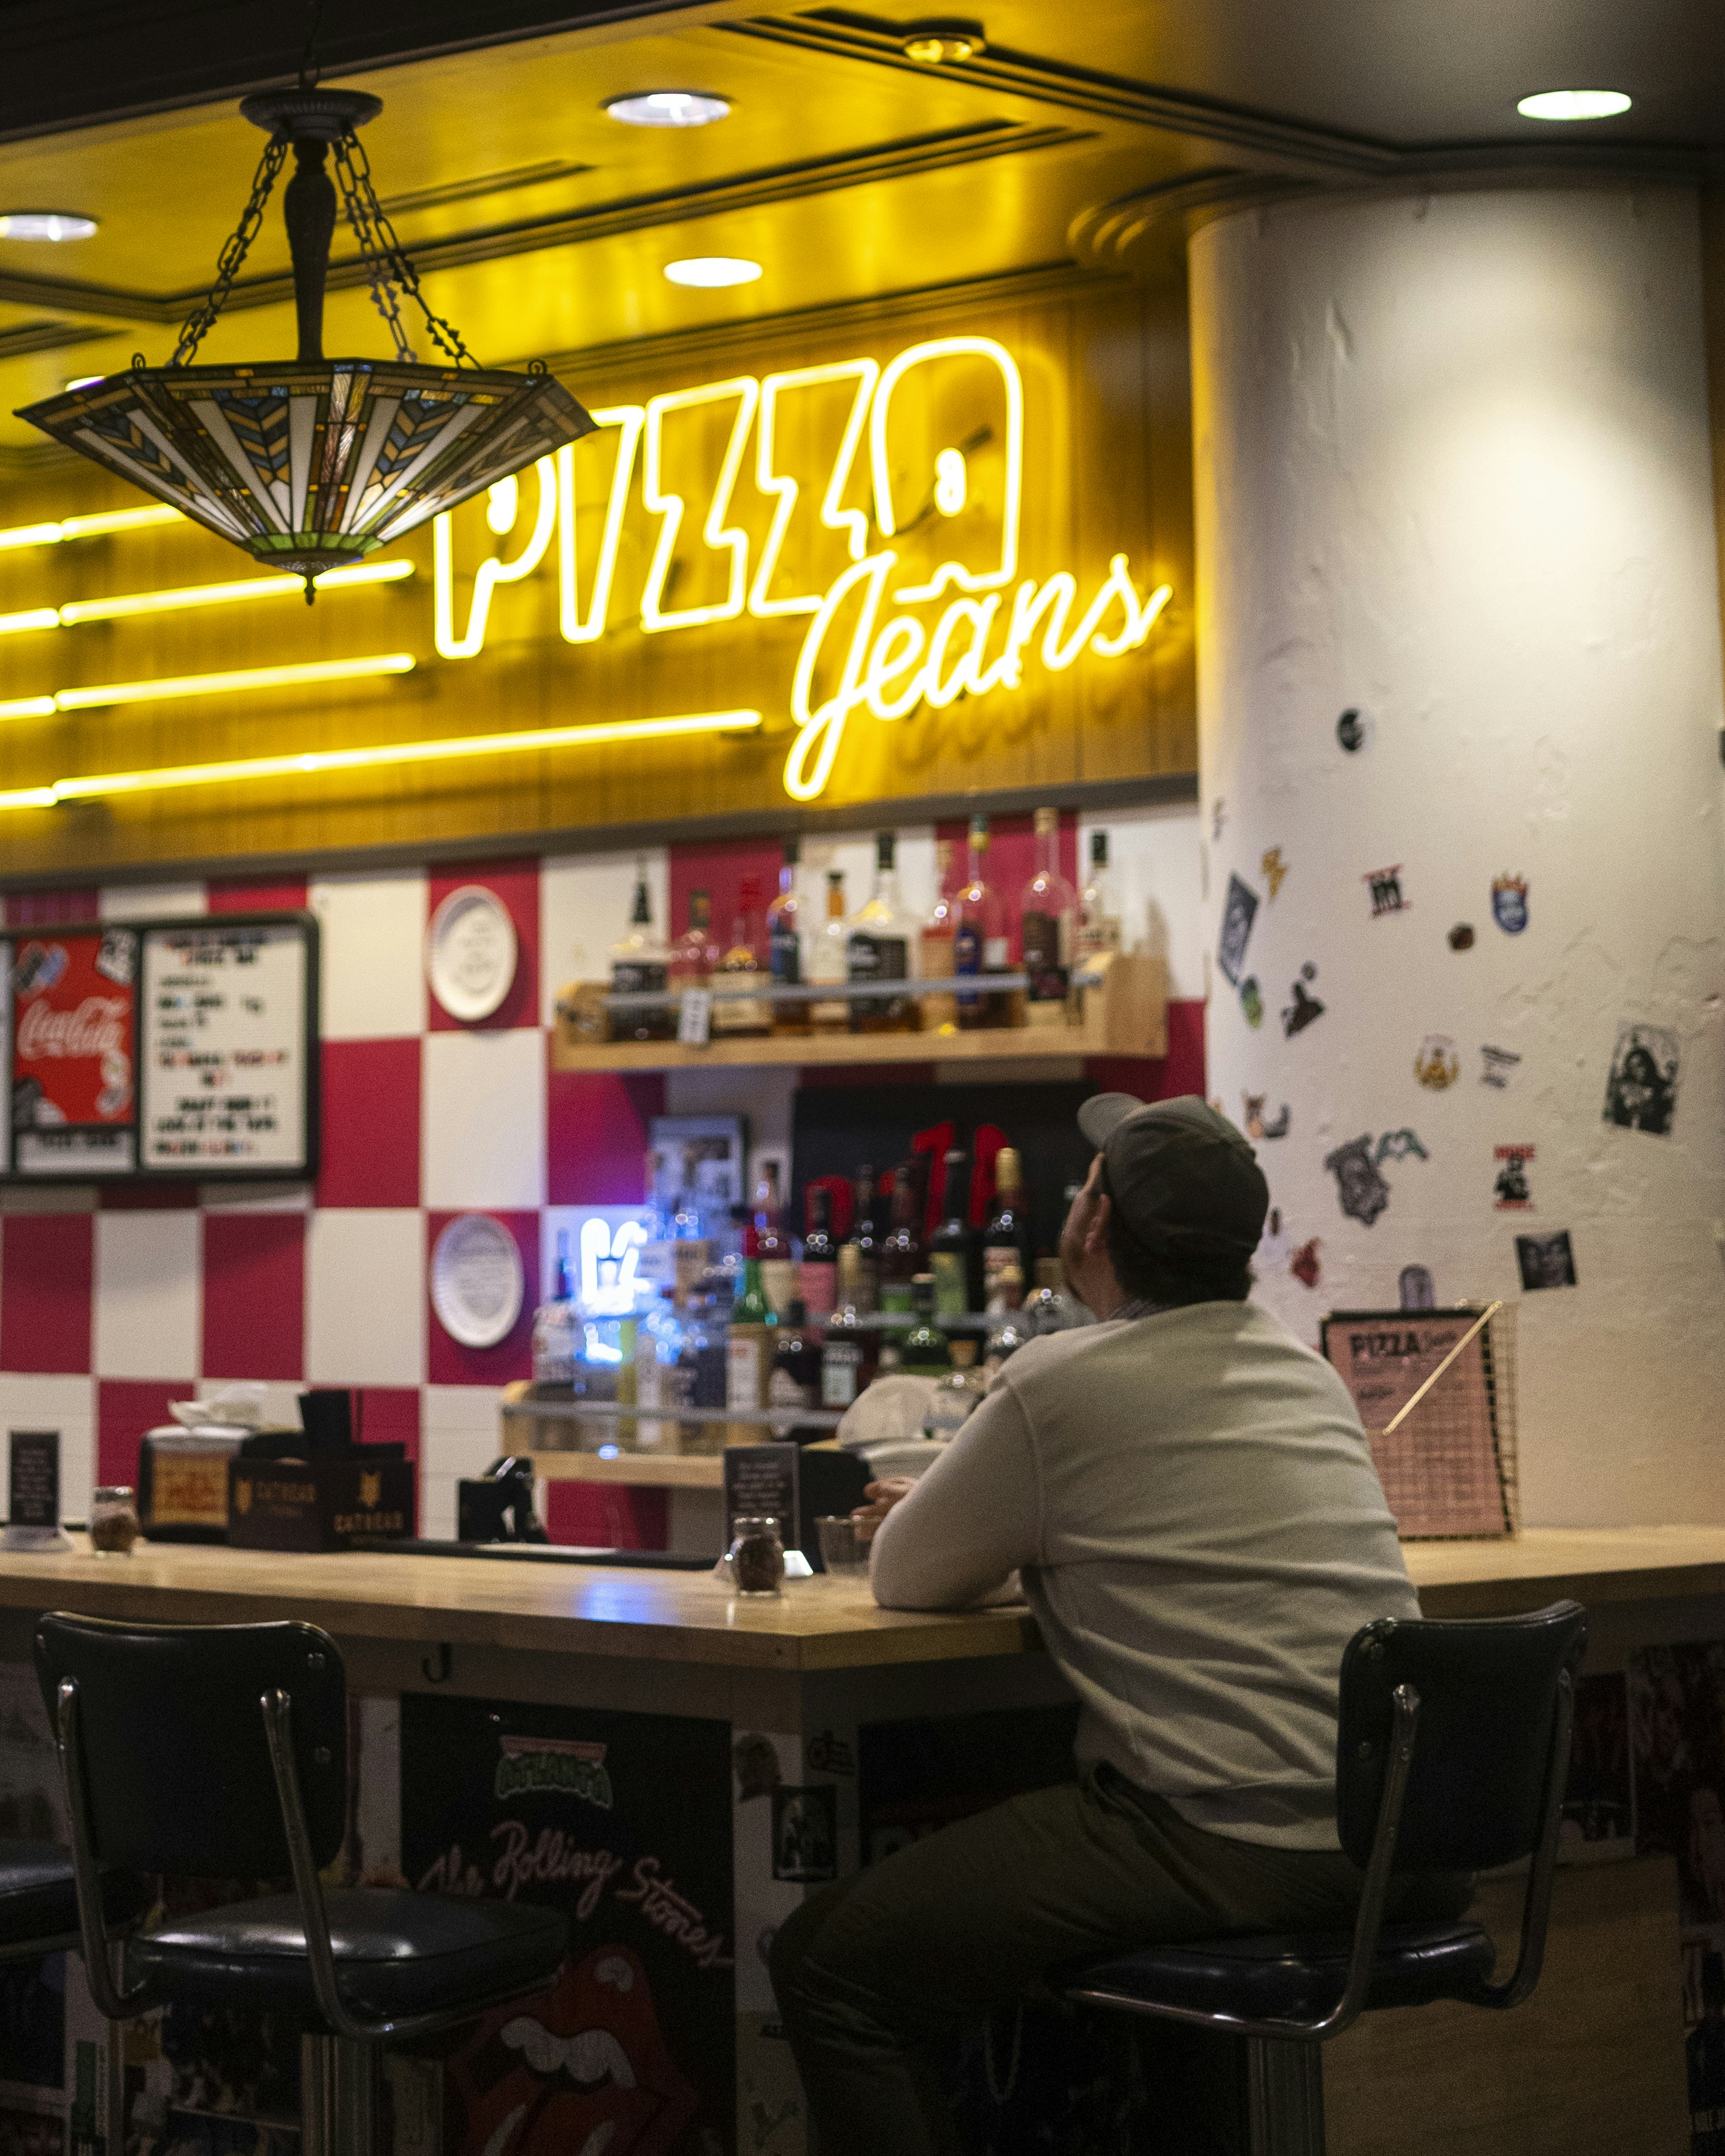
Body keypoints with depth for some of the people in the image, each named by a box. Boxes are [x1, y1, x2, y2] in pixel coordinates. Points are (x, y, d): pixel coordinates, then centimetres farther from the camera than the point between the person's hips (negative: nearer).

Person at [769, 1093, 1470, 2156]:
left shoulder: (1062, 1384, -6)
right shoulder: (1306, 1371, 16)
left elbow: (905, 1577, 7)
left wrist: (1006, 1542, 26)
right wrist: (1039, 1538, 35)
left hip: (1227, 1846, -8)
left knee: (828, 1966, -3)